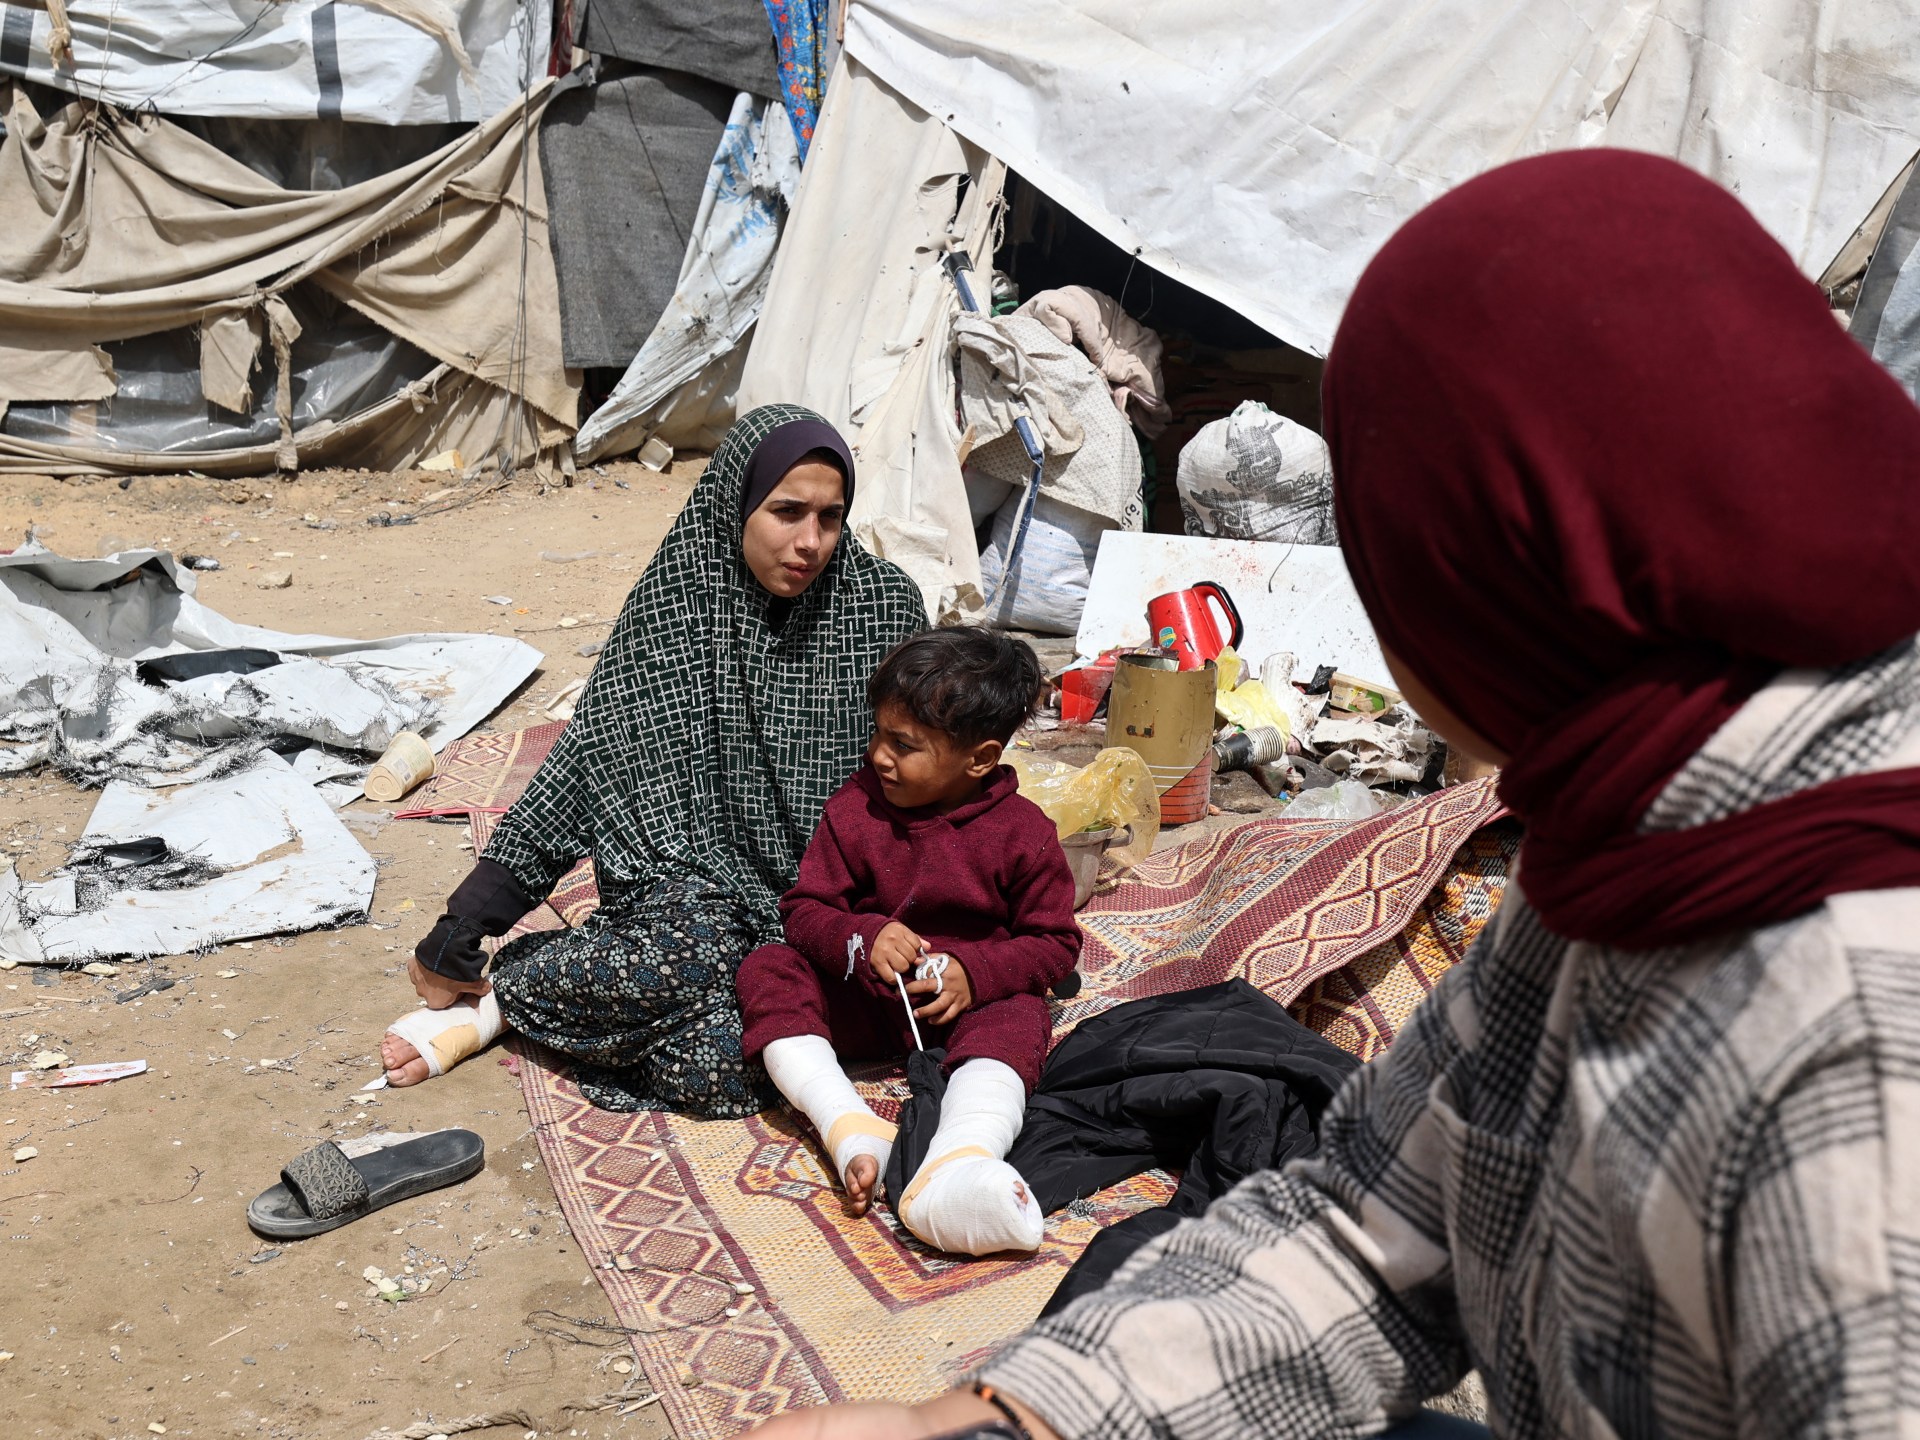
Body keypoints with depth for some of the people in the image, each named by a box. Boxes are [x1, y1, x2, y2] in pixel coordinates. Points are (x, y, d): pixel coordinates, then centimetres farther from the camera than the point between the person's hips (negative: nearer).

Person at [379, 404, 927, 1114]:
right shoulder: (671, 609, -5)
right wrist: (468, 915, -7)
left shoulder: (884, 604, -3)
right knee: (695, 950, -38)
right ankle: (497, 989, -12)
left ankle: (504, 994, -8)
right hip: (694, 879, -1)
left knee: (715, 1066, -28)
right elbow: (587, 759, -4)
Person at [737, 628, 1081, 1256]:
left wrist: (976, 973, -22)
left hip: (966, 1000, -2)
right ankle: (852, 1132, -40)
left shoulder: (1023, 832, -8)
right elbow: (805, 909, -1)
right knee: (767, 969, -19)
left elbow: (1055, 940, -3)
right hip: (858, 998, 3)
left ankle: (953, 1167, -64)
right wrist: (861, 939, -24)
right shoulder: (854, 808, -2)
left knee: (1017, 1017, -34)